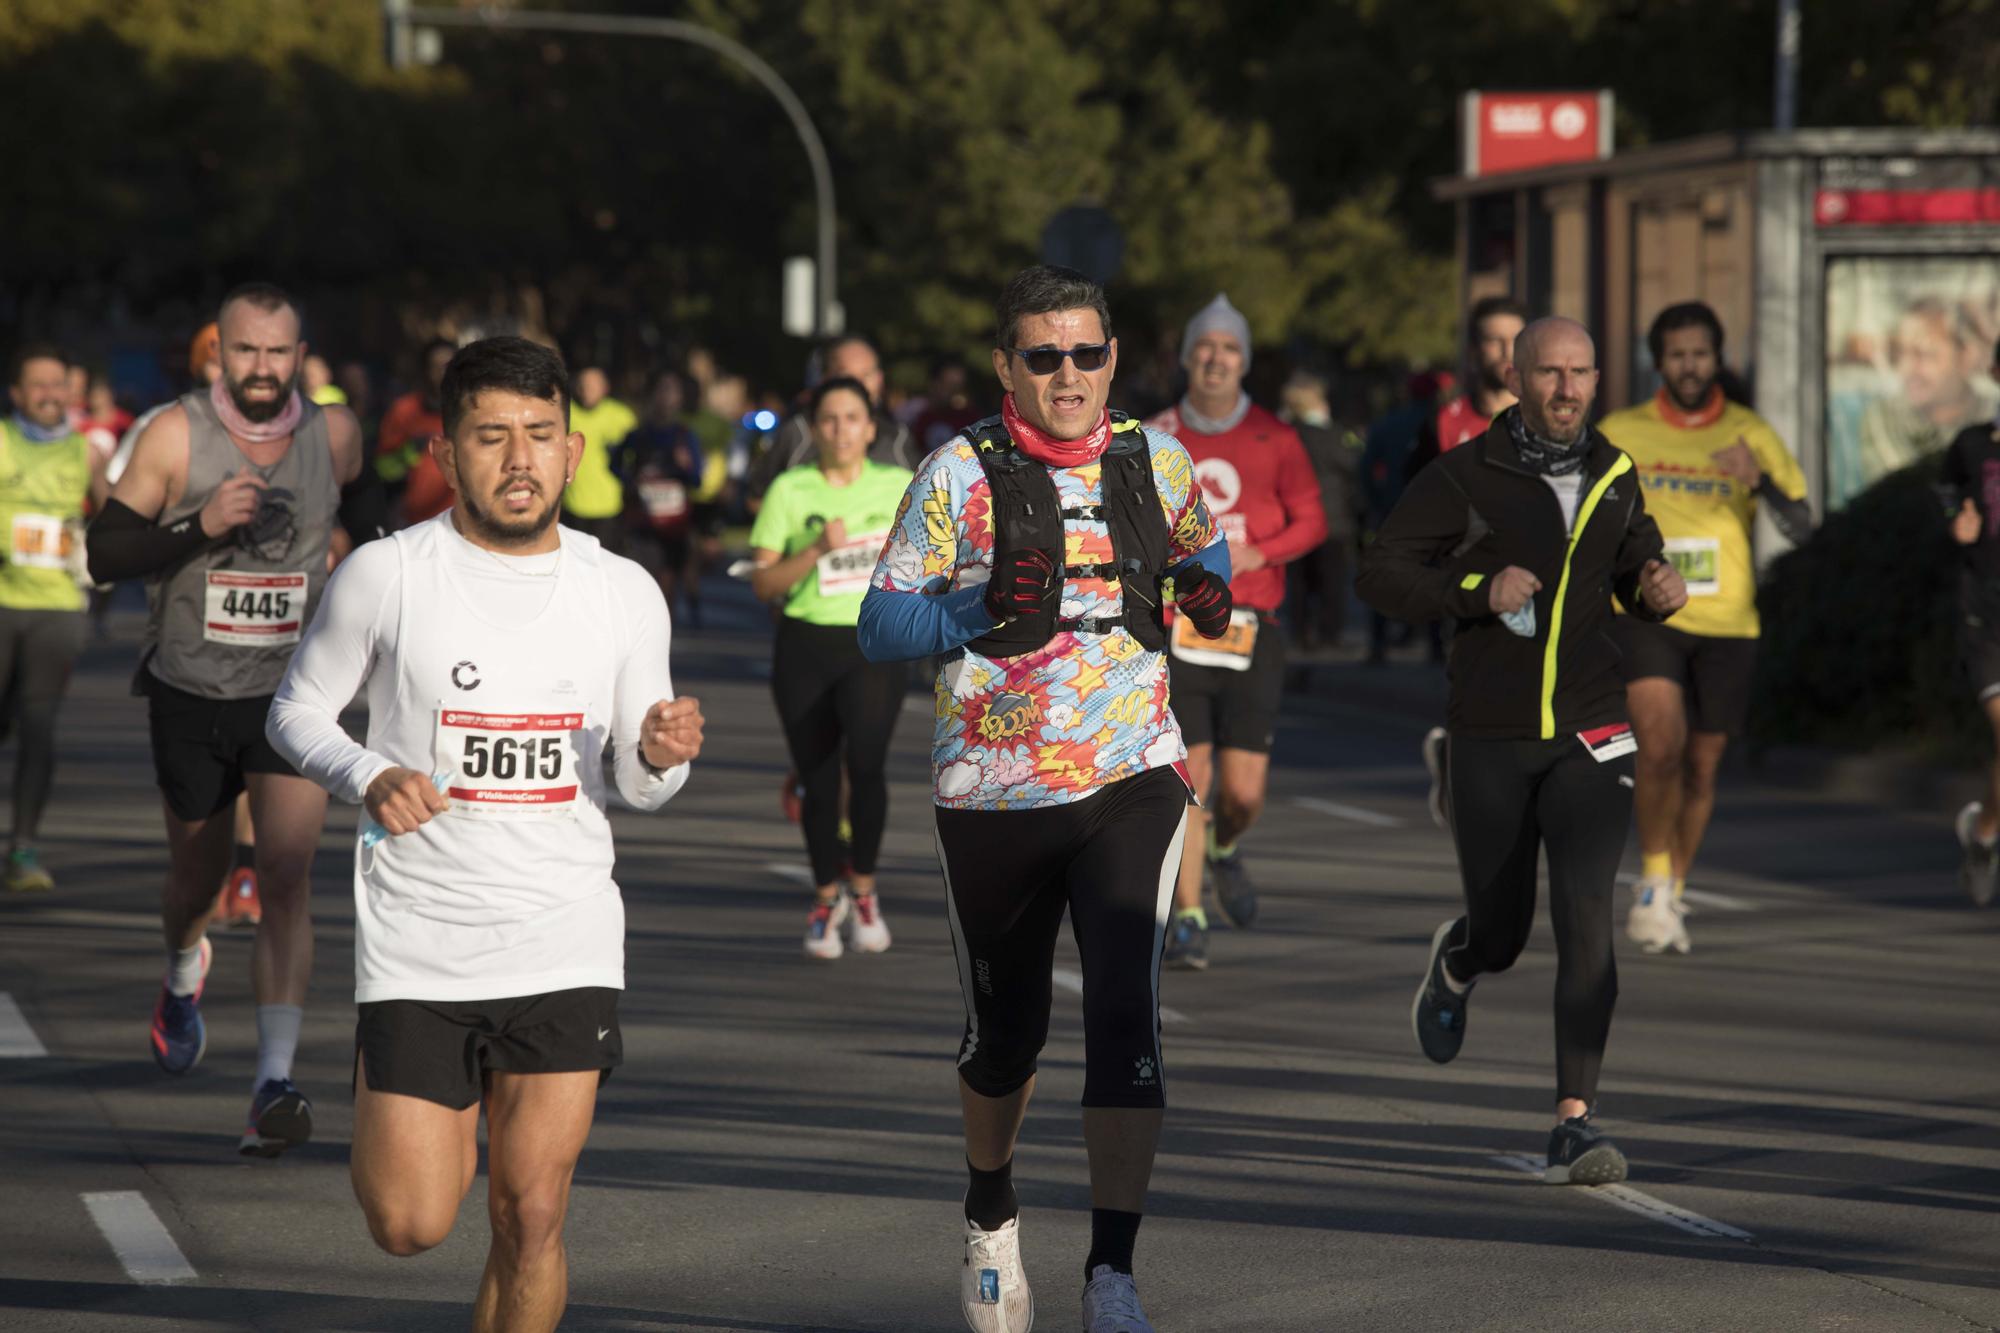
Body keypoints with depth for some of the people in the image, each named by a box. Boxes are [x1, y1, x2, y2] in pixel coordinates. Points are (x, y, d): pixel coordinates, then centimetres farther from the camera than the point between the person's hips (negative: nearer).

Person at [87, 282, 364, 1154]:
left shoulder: (334, 435, -2)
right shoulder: (175, 436, -9)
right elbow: (104, 554, -10)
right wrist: (198, 527, -23)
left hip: (292, 692, 0)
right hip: (190, 693, 0)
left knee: (286, 876, -16)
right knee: (197, 876, 17)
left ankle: (275, 1083, -20)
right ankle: (183, 975, 53)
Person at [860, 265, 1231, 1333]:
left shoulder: (1154, 461, 5)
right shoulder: (962, 473, -5)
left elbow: (1201, 546, 26)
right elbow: (880, 623, -7)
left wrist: (1207, 589, 2)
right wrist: (982, 611, -25)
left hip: (1131, 780, 1)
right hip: (992, 794, -1)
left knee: (1124, 1014, -17)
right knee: (1003, 1033, 13)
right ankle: (991, 1218, 42)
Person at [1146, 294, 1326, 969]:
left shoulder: (1274, 439, 5)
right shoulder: (1155, 438, 6)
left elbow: (1311, 521, 4)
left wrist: (1256, 553, -11)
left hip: (1252, 632, 0)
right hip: (1176, 628, 0)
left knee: (1244, 793, -2)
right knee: (1187, 779, -9)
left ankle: (1223, 851, 33)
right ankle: (1187, 918, 1)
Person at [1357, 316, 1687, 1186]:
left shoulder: (1613, 475, 6)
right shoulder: (1464, 479, -7)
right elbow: (1380, 575, -7)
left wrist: (1660, 590, -2)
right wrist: (1478, 591, -22)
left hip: (1590, 736, 1)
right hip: (1492, 740, -1)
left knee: (1585, 918, -16)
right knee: (1502, 933, 9)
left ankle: (1575, 1124, -16)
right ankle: (1457, 963, 50)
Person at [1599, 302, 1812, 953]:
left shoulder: (1752, 435, 3)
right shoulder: (1618, 434, 3)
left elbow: (1800, 528, -5)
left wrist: (1759, 481, -22)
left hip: (1726, 624, 2)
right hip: (1644, 613, -2)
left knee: (1701, 767, 8)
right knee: (1661, 744, -22)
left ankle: (1673, 893, 27)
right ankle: (1652, 881, -5)